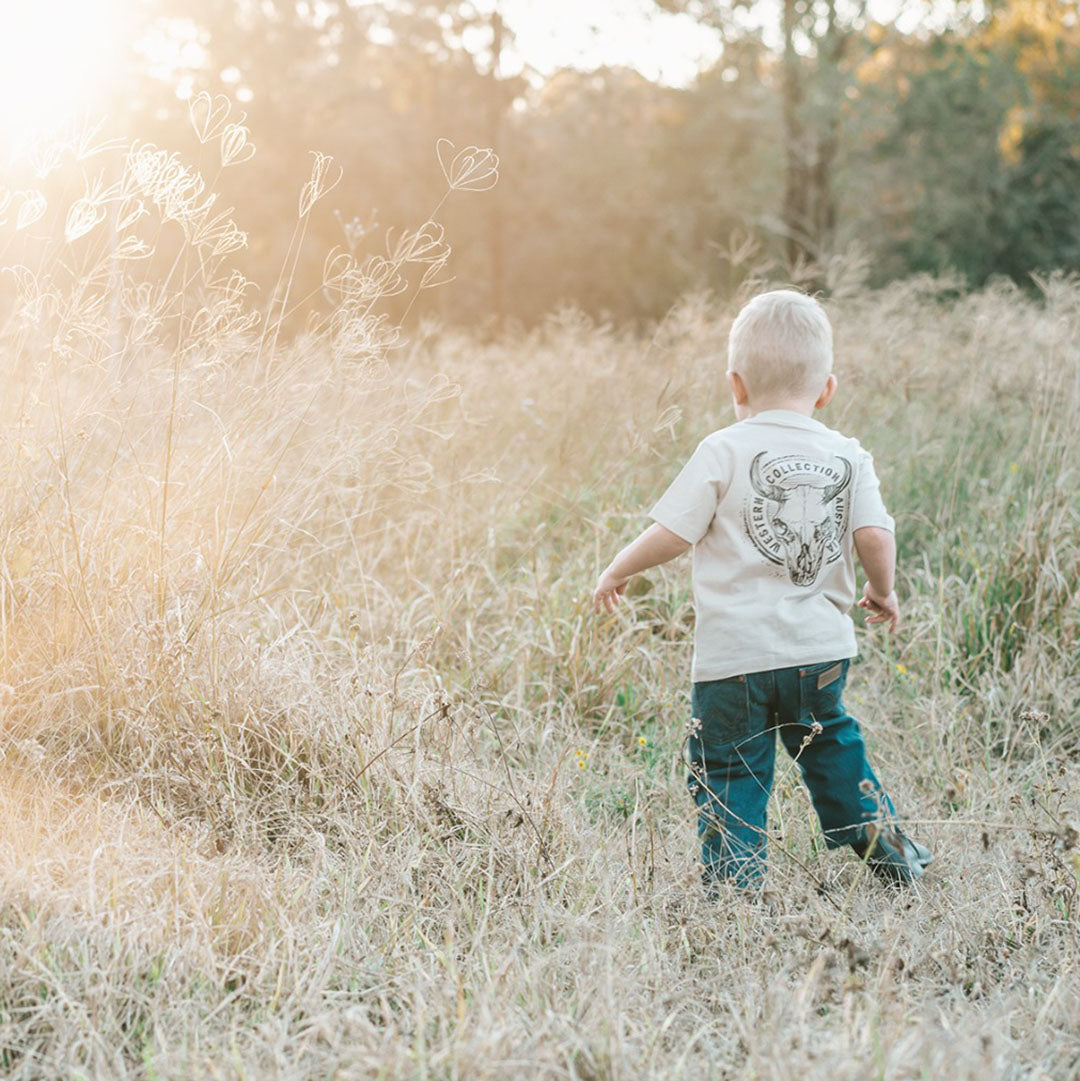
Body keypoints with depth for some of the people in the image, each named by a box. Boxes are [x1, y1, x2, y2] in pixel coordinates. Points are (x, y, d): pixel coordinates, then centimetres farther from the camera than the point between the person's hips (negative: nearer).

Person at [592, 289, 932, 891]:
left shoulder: (723, 452, -7)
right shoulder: (849, 457, 2)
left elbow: (671, 536, -9)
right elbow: (875, 536, -5)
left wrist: (618, 573, 8)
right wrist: (882, 592, 15)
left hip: (736, 654, -4)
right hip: (821, 650, 4)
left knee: (728, 771, 7)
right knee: (830, 743, 26)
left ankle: (735, 881, 5)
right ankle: (884, 846, 31)